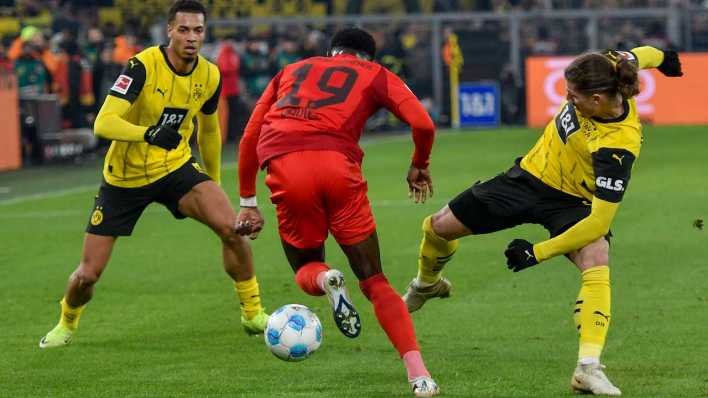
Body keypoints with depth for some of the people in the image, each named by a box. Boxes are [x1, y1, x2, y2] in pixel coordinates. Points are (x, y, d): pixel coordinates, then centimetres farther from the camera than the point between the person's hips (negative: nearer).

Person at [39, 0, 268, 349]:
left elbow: (208, 130, 15)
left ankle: (253, 313, -3)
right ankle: (67, 324, 33)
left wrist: (214, 184, 23)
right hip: (125, 176, -3)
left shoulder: (210, 76, -5)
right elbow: (103, 123, -32)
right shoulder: (144, 66, -22)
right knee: (88, 274, -2)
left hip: (176, 167, 3)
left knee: (231, 227, -22)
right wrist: (148, 133, -49)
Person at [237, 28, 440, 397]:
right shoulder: (375, 75, 23)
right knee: (374, 281, 10)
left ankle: (325, 279, -14)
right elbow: (422, 124, 9)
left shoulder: (292, 71, 32)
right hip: (337, 165, -1)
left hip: (285, 170, 2)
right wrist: (419, 167, 28)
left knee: (306, 270, 24)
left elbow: (249, 136, 27)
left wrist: (248, 202, 31)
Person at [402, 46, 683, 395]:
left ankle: (588, 368, -39)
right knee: (439, 227, 10)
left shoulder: (618, 147, -37)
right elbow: (636, 56, 3)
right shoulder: (610, 70, -22)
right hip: (530, 175, 6)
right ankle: (426, 285, 44)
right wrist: (660, 56, 27)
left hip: (571, 202, -6)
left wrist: (538, 253, -29)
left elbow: (600, 222, -35)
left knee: (597, 265, -35)